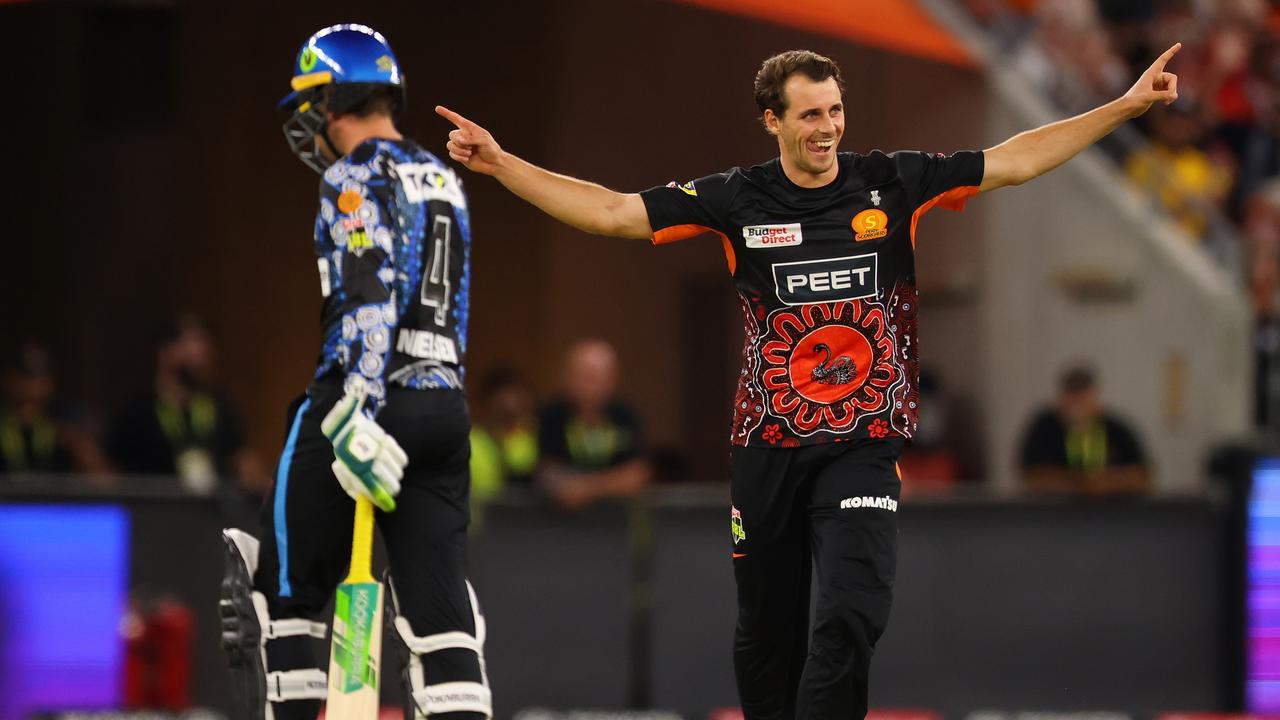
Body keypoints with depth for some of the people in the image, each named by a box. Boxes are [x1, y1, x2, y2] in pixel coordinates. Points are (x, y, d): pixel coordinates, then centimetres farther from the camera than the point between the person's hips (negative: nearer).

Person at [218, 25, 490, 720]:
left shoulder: (355, 178, -7)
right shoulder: (442, 180, 18)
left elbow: (369, 299, -18)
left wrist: (357, 413, -25)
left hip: (368, 398, -7)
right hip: (445, 401, 7)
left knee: (287, 584, 5)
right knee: (437, 602, 2)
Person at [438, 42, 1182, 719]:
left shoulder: (893, 184, 0)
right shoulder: (738, 199, 0)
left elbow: (1013, 162, 2)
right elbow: (612, 212, 0)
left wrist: (1123, 107, -2)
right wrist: (498, 161, -6)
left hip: (864, 443, -1)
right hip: (769, 446, 1)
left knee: (854, 613, -19)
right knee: (767, 630, 10)